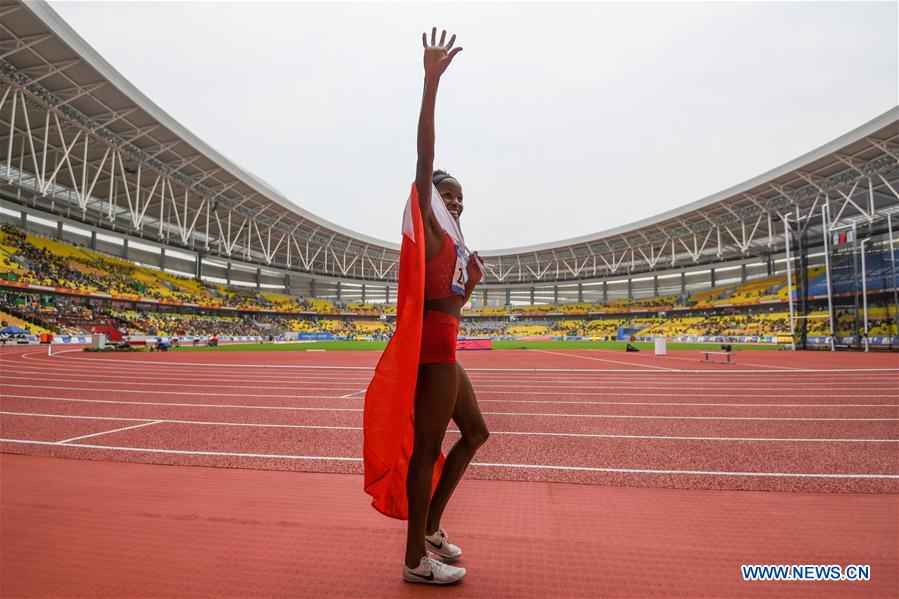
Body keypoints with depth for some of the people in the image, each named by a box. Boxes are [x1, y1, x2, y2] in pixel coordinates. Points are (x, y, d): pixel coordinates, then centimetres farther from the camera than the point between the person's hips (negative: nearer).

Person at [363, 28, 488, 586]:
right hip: (431, 343, -10)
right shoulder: (428, 227, -3)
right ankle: (417, 559, 11)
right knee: (428, 447, -4)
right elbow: (425, 155, -15)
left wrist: (473, 281, 18)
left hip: (442, 345, 10)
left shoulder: (451, 241, 22)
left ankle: (430, 526, 29)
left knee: (475, 431, 19)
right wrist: (432, 82, -18)